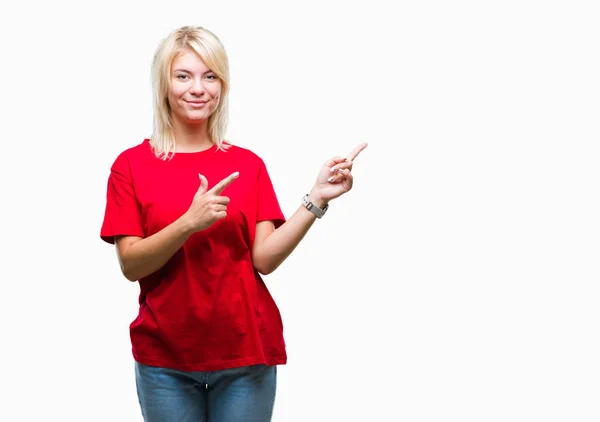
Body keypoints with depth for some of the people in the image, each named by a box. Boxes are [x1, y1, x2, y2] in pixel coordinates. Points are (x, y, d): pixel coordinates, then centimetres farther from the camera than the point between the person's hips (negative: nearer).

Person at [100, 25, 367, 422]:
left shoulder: (248, 164, 4)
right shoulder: (132, 165, -1)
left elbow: (264, 258, -5)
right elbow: (131, 265, -8)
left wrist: (317, 198, -15)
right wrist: (189, 223, -23)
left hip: (246, 352, 1)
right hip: (164, 359, -1)